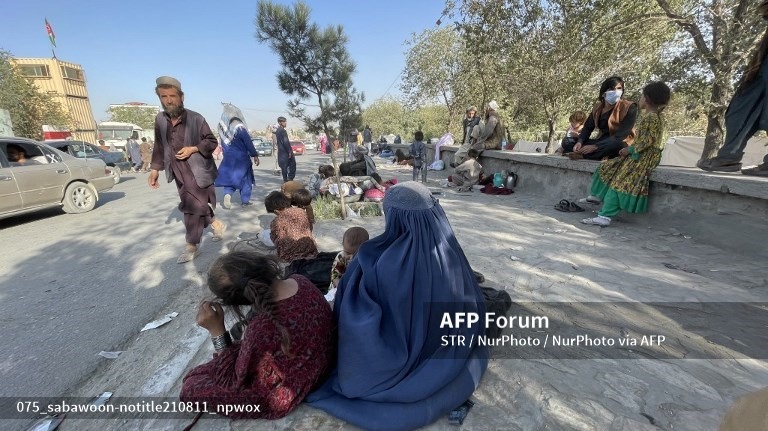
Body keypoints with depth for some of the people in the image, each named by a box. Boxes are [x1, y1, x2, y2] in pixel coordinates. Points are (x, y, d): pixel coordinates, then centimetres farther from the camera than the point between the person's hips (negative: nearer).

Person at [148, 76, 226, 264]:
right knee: (196, 206, 13)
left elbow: (212, 142, -4)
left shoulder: (196, 119, -11)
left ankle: (192, 246, 10)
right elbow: (159, 147, 12)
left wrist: (193, 149, -18)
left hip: (197, 173, -5)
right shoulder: (160, 119, 4)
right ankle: (217, 225, 36)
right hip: (179, 174, 5)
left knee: (193, 208, -2)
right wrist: (155, 169, 8)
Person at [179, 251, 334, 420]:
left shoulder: (262, 329, -38)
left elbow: (237, 379, -16)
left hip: (286, 394, -6)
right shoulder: (301, 281, -18)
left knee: (191, 387, 4)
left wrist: (216, 331, -18)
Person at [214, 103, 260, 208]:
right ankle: (244, 201, 14)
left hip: (228, 157, 4)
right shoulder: (239, 127, -17)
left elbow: (223, 143, 8)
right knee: (245, 178, 10)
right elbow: (249, 143, -14)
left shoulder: (221, 126, -1)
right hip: (241, 157, -4)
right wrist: (255, 155, -5)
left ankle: (227, 195, -12)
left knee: (229, 177, 13)